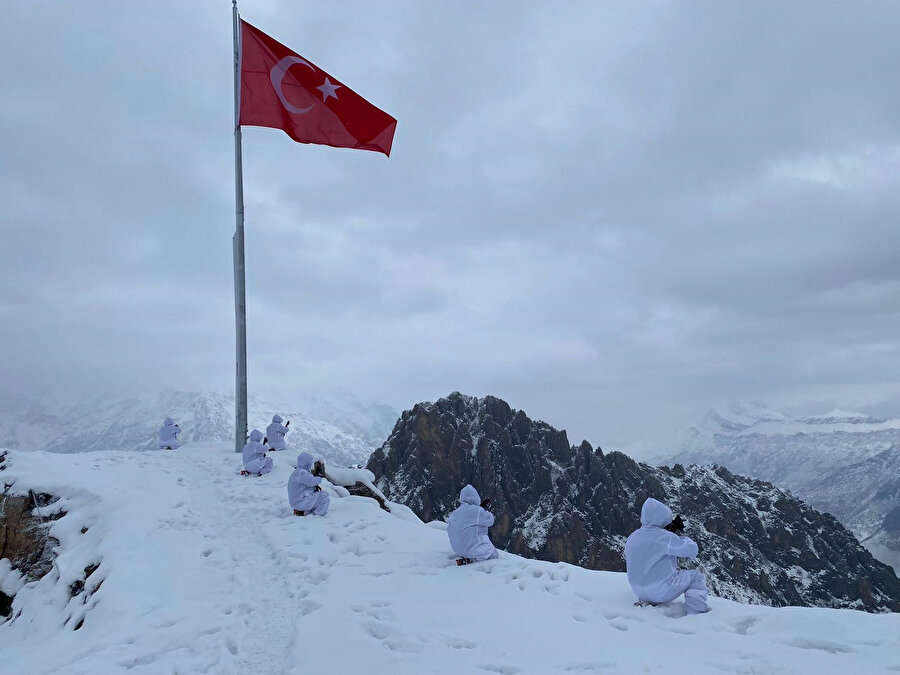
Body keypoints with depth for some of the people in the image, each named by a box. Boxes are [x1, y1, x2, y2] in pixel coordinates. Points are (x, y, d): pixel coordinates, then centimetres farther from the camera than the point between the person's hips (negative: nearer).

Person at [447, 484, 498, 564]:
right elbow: (490, 520, -4)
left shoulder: (455, 513, 1)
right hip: (473, 548, -7)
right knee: (494, 554, 13)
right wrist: (485, 509, 12)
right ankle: (471, 559, -11)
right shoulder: (477, 511, -17)